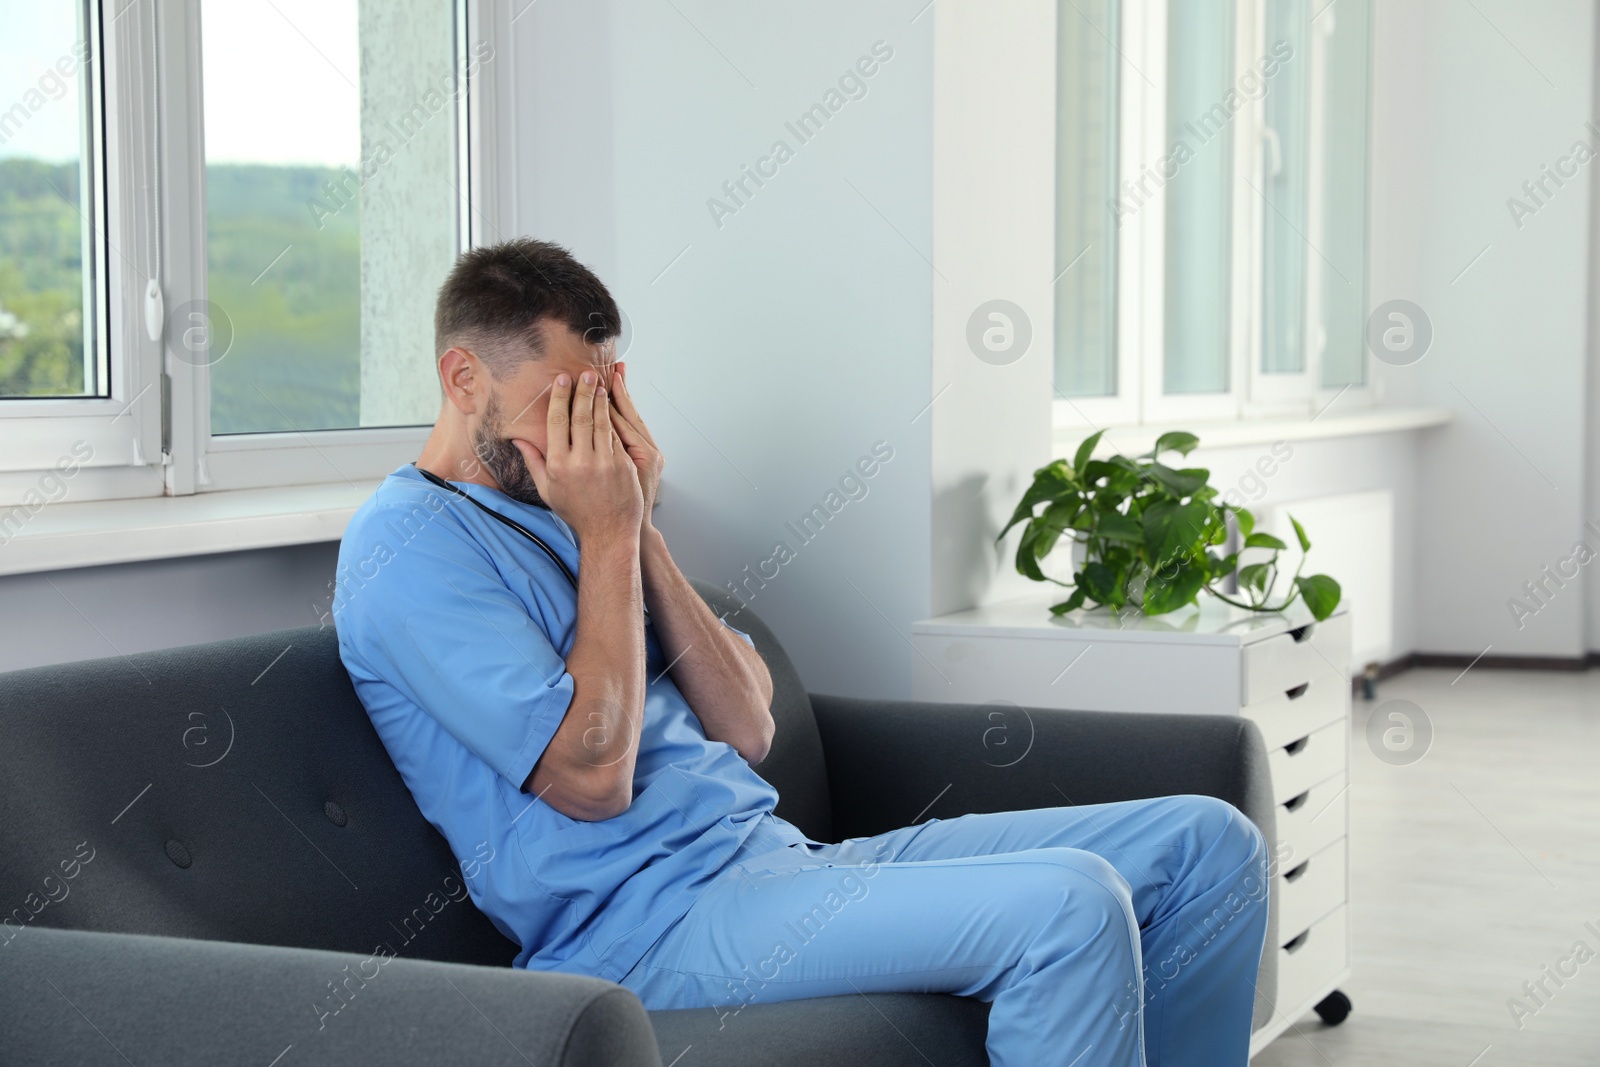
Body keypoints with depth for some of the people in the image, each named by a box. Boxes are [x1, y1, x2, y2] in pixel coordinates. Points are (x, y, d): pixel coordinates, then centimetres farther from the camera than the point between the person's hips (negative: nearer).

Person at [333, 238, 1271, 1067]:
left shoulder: (555, 510, 20)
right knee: (1069, 905, -30)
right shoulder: (412, 543, -7)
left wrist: (640, 524, 2)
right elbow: (591, 779, -18)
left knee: (1207, 843, 2)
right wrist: (608, 536, -10)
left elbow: (747, 730, 11)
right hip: (649, 918, -9)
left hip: (774, 858, 9)